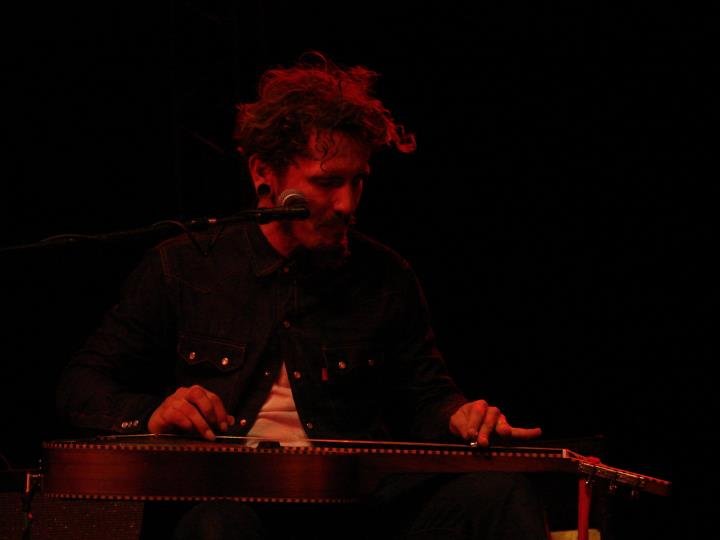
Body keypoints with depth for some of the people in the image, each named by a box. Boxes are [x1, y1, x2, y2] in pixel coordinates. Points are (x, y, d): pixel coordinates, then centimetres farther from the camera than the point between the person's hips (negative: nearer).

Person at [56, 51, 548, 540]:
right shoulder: (184, 267, 8)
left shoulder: (386, 278, 14)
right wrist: (152, 414, -10)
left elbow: (425, 395, 23)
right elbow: (83, 388, 12)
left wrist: (457, 417, -2)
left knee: (499, 493, -26)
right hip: (219, 496, -3)